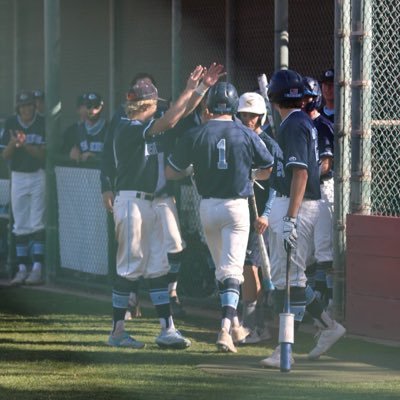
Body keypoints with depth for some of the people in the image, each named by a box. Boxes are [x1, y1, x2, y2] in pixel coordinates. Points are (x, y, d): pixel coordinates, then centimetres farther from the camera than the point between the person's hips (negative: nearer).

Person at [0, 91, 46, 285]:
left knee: (37, 224, -8)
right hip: (18, 176, 3)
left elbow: (43, 154, -10)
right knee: (20, 226, 4)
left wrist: (25, 144, -24)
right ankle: (22, 269, 7)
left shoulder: (42, 124, -5)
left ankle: (37, 268, -9)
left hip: (38, 175, -3)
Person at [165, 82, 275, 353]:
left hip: (208, 206, 2)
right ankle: (226, 330, -20)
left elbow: (171, 173, 0)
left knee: (223, 268, 18)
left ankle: (234, 326, 26)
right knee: (232, 270, -5)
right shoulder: (246, 135, -5)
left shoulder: (195, 135, -5)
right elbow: (269, 169, 7)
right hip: (237, 206, -2)